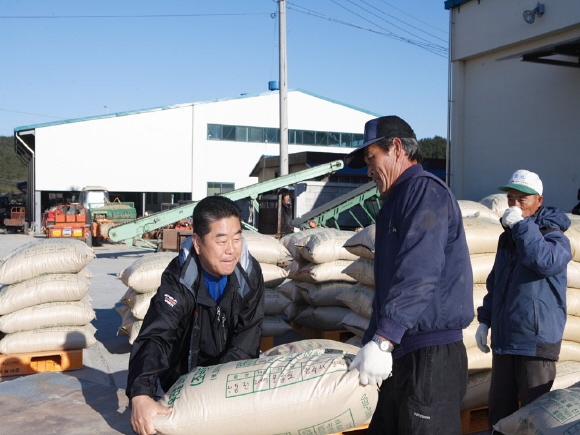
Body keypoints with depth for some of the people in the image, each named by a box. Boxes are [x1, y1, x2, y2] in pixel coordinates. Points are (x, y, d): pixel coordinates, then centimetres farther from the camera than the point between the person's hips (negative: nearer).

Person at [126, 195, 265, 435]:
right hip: (185, 376, -2)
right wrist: (141, 396, -55)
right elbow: (155, 338, -38)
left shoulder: (249, 272, -15)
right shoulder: (179, 279, -25)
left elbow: (246, 342, -18)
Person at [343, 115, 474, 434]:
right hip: (402, 355, 10)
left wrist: (382, 341, -28)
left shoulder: (425, 191, -10)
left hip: (432, 357, -10)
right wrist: (369, 343, 22)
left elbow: (419, 274, -24)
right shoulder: (398, 201, 22)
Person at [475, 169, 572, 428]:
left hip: (537, 341, -6)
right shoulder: (507, 238, 14)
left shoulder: (554, 236, -7)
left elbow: (546, 262, -31)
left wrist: (521, 224, -25)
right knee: (499, 410, 13)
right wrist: (484, 321, 15)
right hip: (503, 339, 7)